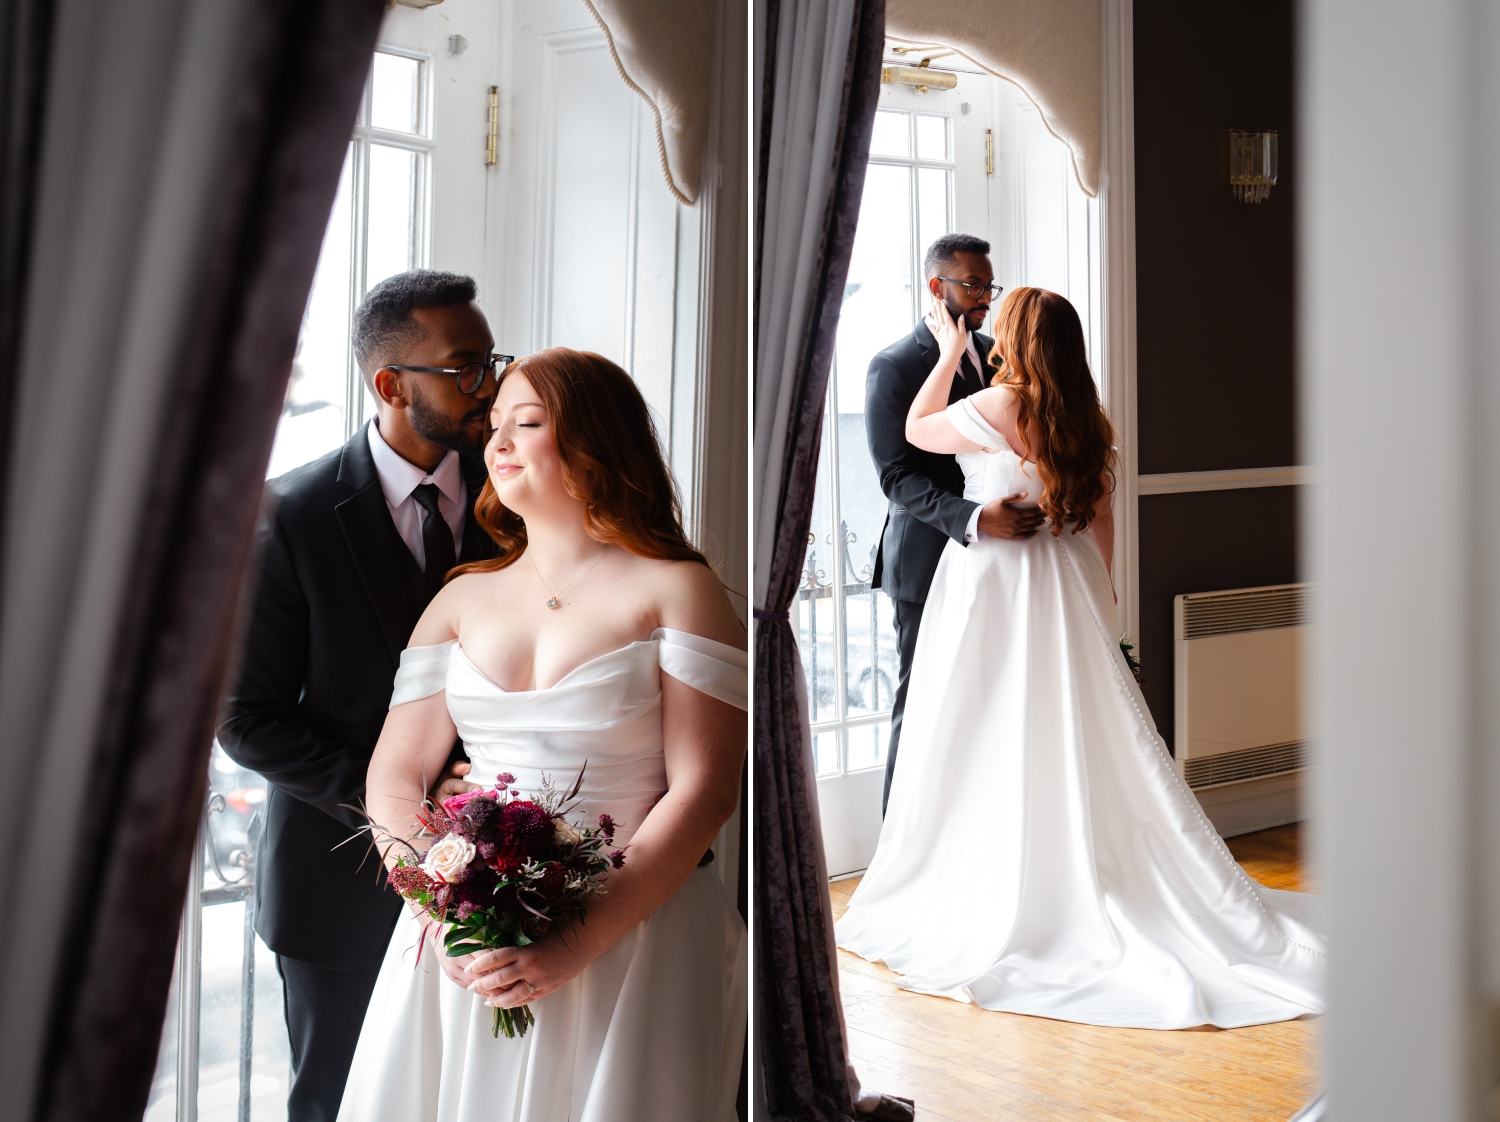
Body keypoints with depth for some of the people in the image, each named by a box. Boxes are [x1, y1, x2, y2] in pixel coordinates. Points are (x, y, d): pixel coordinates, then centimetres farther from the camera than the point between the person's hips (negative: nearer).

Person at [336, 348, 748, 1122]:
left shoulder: (675, 590, -4)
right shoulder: (461, 600, 10)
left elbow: (704, 790, -11)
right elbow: (393, 777, 7)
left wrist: (576, 945, -18)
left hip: (630, 944, -4)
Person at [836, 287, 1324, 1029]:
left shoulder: (994, 409, -15)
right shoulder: (1085, 419, 4)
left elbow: (916, 430, 2)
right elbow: (1101, 519, 9)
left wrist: (949, 354, 9)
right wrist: (1094, 593, 18)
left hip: (994, 584, -6)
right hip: (1066, 585, 6)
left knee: (993, 750, 2)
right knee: (1078, 739, 11)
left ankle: (1004, 906, 9)